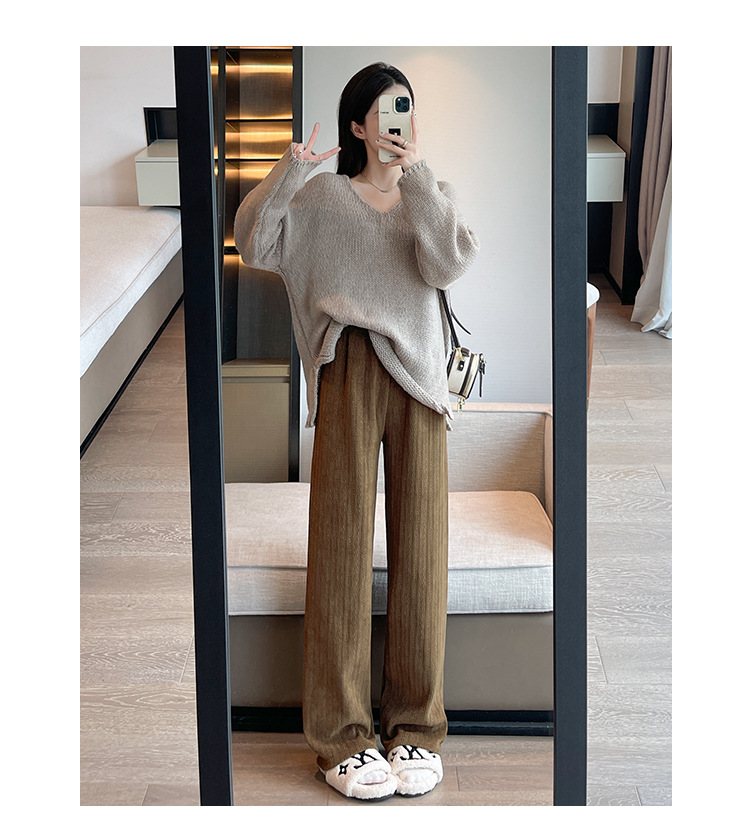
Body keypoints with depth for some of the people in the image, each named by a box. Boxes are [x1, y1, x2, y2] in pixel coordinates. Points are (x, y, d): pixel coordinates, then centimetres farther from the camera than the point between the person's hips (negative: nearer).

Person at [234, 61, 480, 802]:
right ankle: (343, 736, 0)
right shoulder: (323, 197, 12)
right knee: (343, 545, -5)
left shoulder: (432, 195, 17)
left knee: (419, 547, 0)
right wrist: (287, 171, -13)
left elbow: (449, 264, -3)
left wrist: (417, 172, -7)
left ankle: (415, 727, 8)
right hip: (348, 373, -2)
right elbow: (254, 246, -2)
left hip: (417, 377, 2)